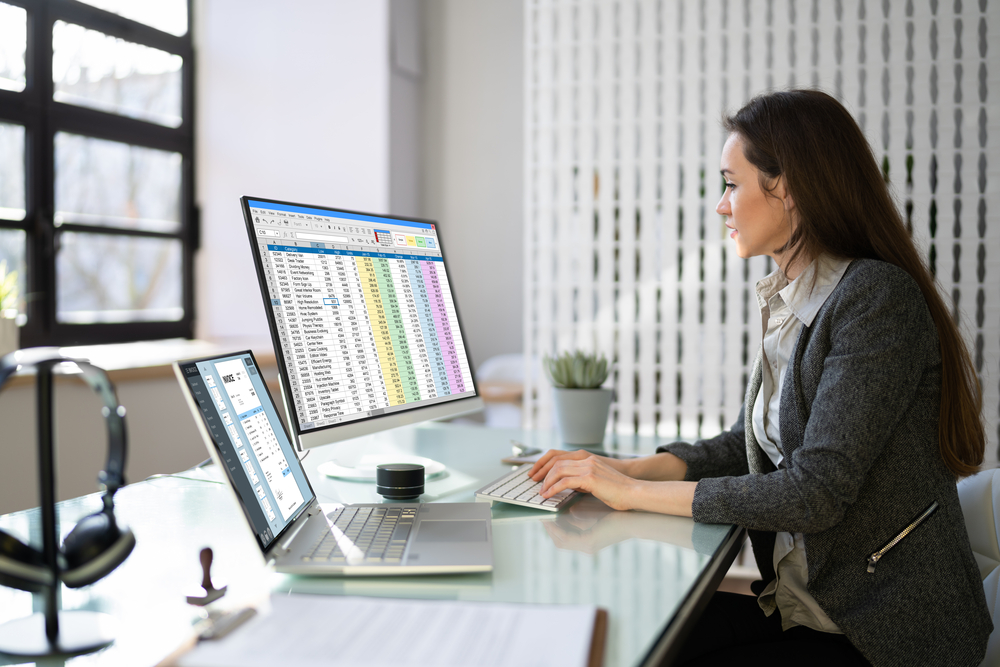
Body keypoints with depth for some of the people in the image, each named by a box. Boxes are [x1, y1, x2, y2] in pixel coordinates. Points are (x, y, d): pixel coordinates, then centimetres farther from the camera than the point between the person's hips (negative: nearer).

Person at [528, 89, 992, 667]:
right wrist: (630, 468, -1)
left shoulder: (878, 298, -20)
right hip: (801, 601, 7)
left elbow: (816, 492, -25)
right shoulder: (791, 301, 7)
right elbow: (748, 444, 15)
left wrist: (636, 493, -20)